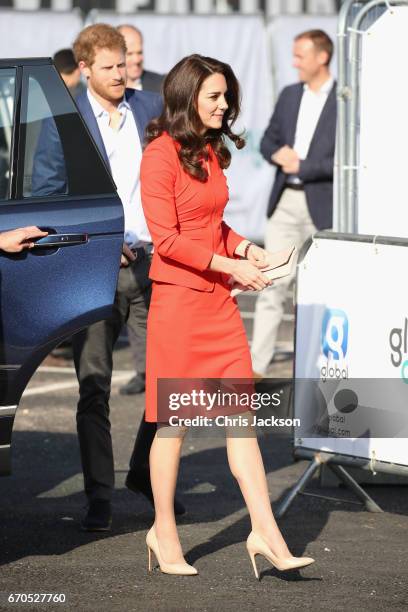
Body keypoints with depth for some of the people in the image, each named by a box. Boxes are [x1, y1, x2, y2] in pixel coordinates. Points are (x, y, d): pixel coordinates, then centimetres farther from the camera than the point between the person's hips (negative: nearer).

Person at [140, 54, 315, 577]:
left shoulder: (210, 151, 13)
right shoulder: (161, 155, -12)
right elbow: (167, 239, -16)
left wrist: (247, 249, 4)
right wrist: (231, 266, -16)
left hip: (218, 298, 8)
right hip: (177, 298, -7)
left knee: (243, 412, 2)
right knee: (172, 419, 2)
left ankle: (265, 532, 3)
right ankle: (164, 532, 15)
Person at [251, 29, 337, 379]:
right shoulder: (289, 96, 12)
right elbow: (268, 140, 18)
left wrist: (302, 166, -13)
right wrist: (278, 154, -5)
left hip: (323, 204, -5)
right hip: (285, 202, 5)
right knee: (273, 283, 0)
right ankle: (257, 365, -2)